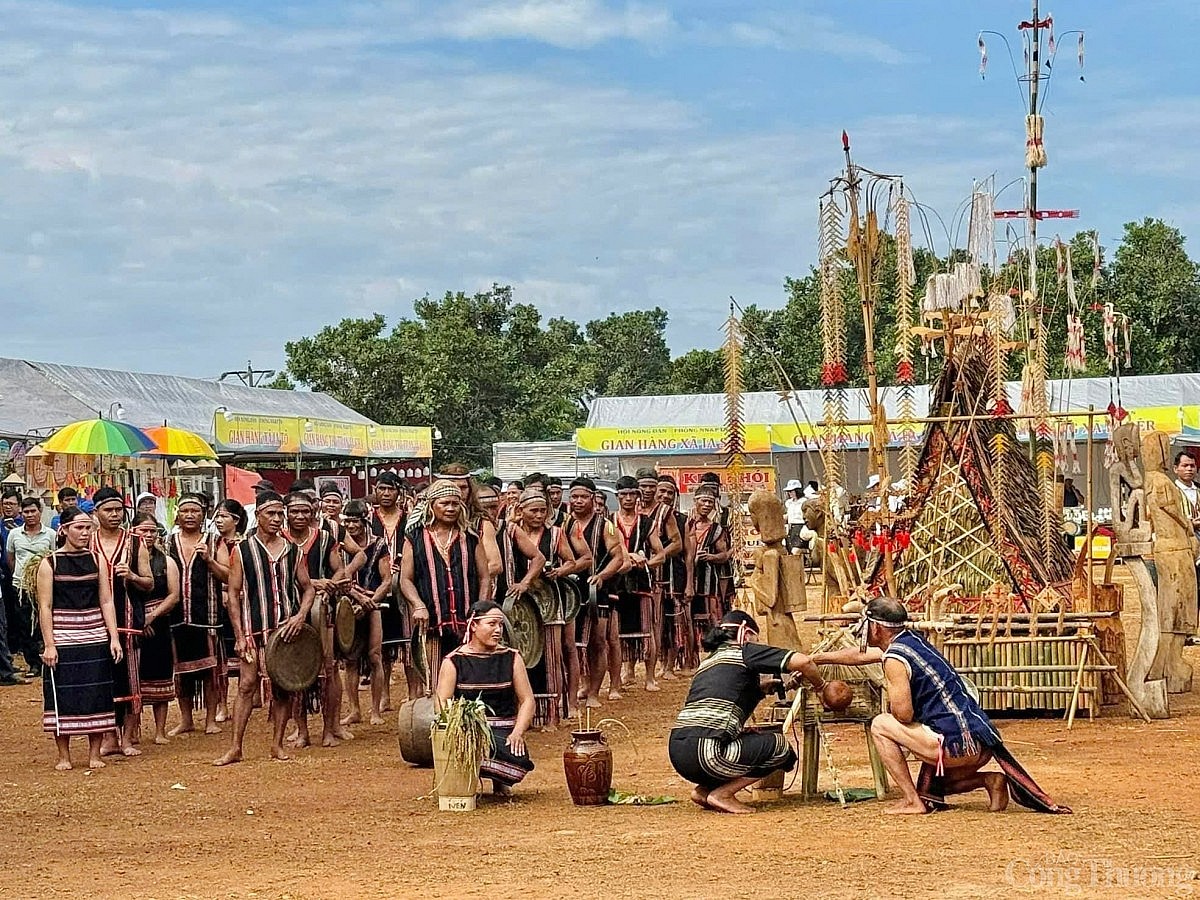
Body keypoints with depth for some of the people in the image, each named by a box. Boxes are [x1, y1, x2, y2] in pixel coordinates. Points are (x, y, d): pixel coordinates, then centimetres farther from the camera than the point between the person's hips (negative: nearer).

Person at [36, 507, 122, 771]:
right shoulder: (49, 564, -3)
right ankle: (64, 755, 9)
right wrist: (49, 645, -11)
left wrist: (114, 637, -2)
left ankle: (94, 754, 11)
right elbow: (45, 607, -5)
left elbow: (106, 601, 5)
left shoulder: (96, 559, 6)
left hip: (95, 638, 3)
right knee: (62, 695, -1)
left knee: (97, 694, 3)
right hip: (63, 638, -3)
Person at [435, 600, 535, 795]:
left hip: (503, 731, 2)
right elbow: (442, 704, -3)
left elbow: (528, 701, 7)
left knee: (518, 757, -32)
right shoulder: (454, 661, 4)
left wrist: (517, 732, -11)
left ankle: (500, 779, 9)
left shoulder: (511, 658, 11)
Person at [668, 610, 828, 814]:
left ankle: (704, 790, 13)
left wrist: (760, 688, 30)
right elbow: (802, 661, -3)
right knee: (781, 748, 5)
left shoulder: (708, 661, 28)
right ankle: (722, 794, -1)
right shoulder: (744, 652, 5)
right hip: (705, 751, -8)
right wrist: (821, 687, 14)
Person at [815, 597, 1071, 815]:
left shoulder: (894, 658, -11)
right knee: (930, 789, 29)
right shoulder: (912, 640, 18)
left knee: (880, 725, -1)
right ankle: (989, 781, 10)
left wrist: (891, 704, 6)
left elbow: (903, 714, -18)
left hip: (959, 745, -9)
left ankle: (912, 801, -3)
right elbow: (861, 655, 33)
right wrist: (816, 658, 44)